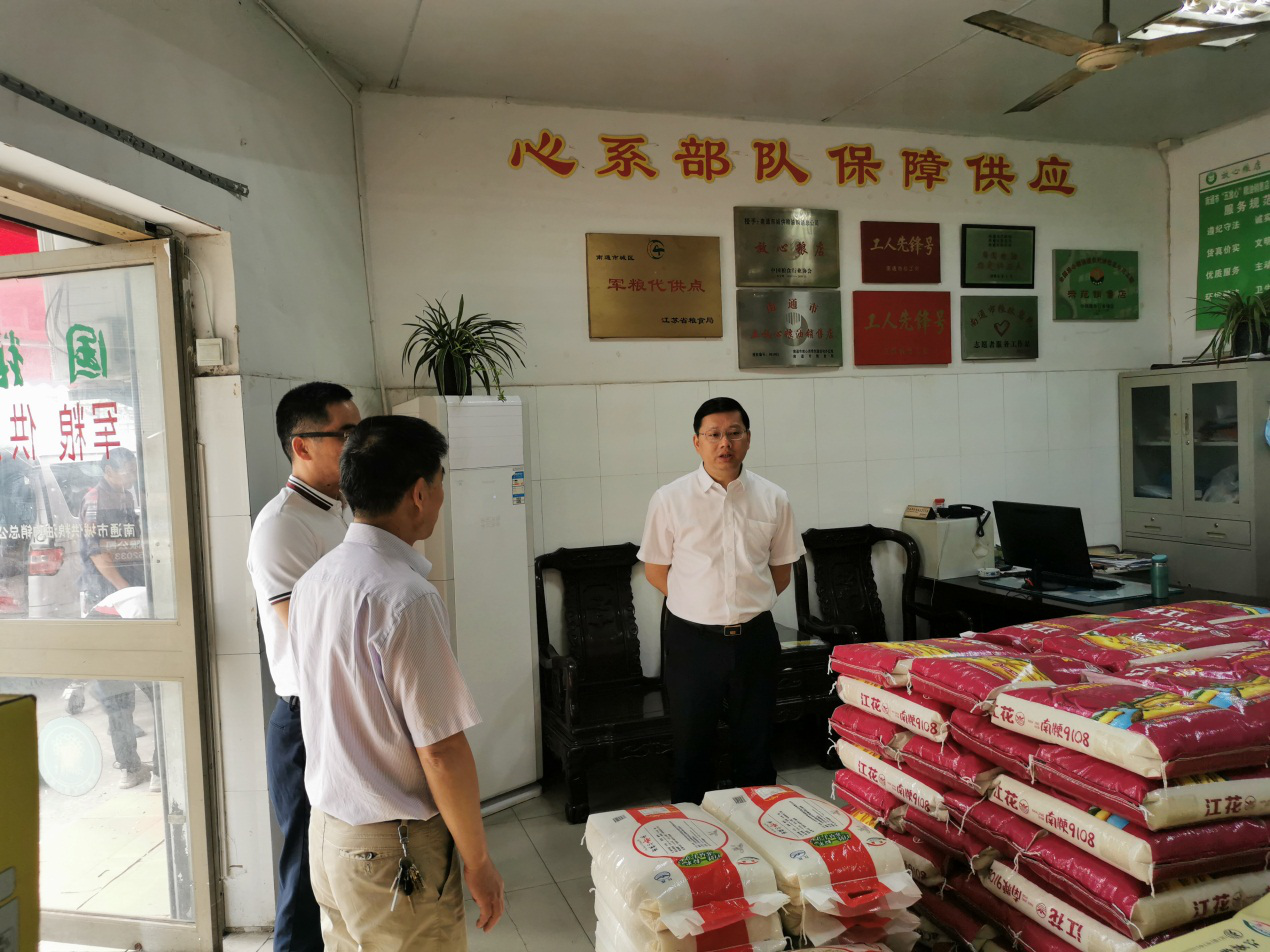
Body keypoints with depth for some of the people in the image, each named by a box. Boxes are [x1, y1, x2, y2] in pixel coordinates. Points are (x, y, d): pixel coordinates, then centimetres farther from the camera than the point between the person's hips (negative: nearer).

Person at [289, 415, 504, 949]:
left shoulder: (314, 580, 1)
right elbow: (440, 751, -23)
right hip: (392, 850, -8)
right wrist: (478, 863, -11)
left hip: (326, 830, 8)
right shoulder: (405, 598, -25)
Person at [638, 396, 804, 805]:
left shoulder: (773, 499, 0)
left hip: (754, 637, 2)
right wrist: (702, 603, 0)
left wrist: (748, 605, 4)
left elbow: (781, 570, 11)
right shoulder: (670, 499, -6)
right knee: (691, 747, 11)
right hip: (692, 639, -1)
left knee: (756, 745, 15)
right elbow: (655, 569, 3)